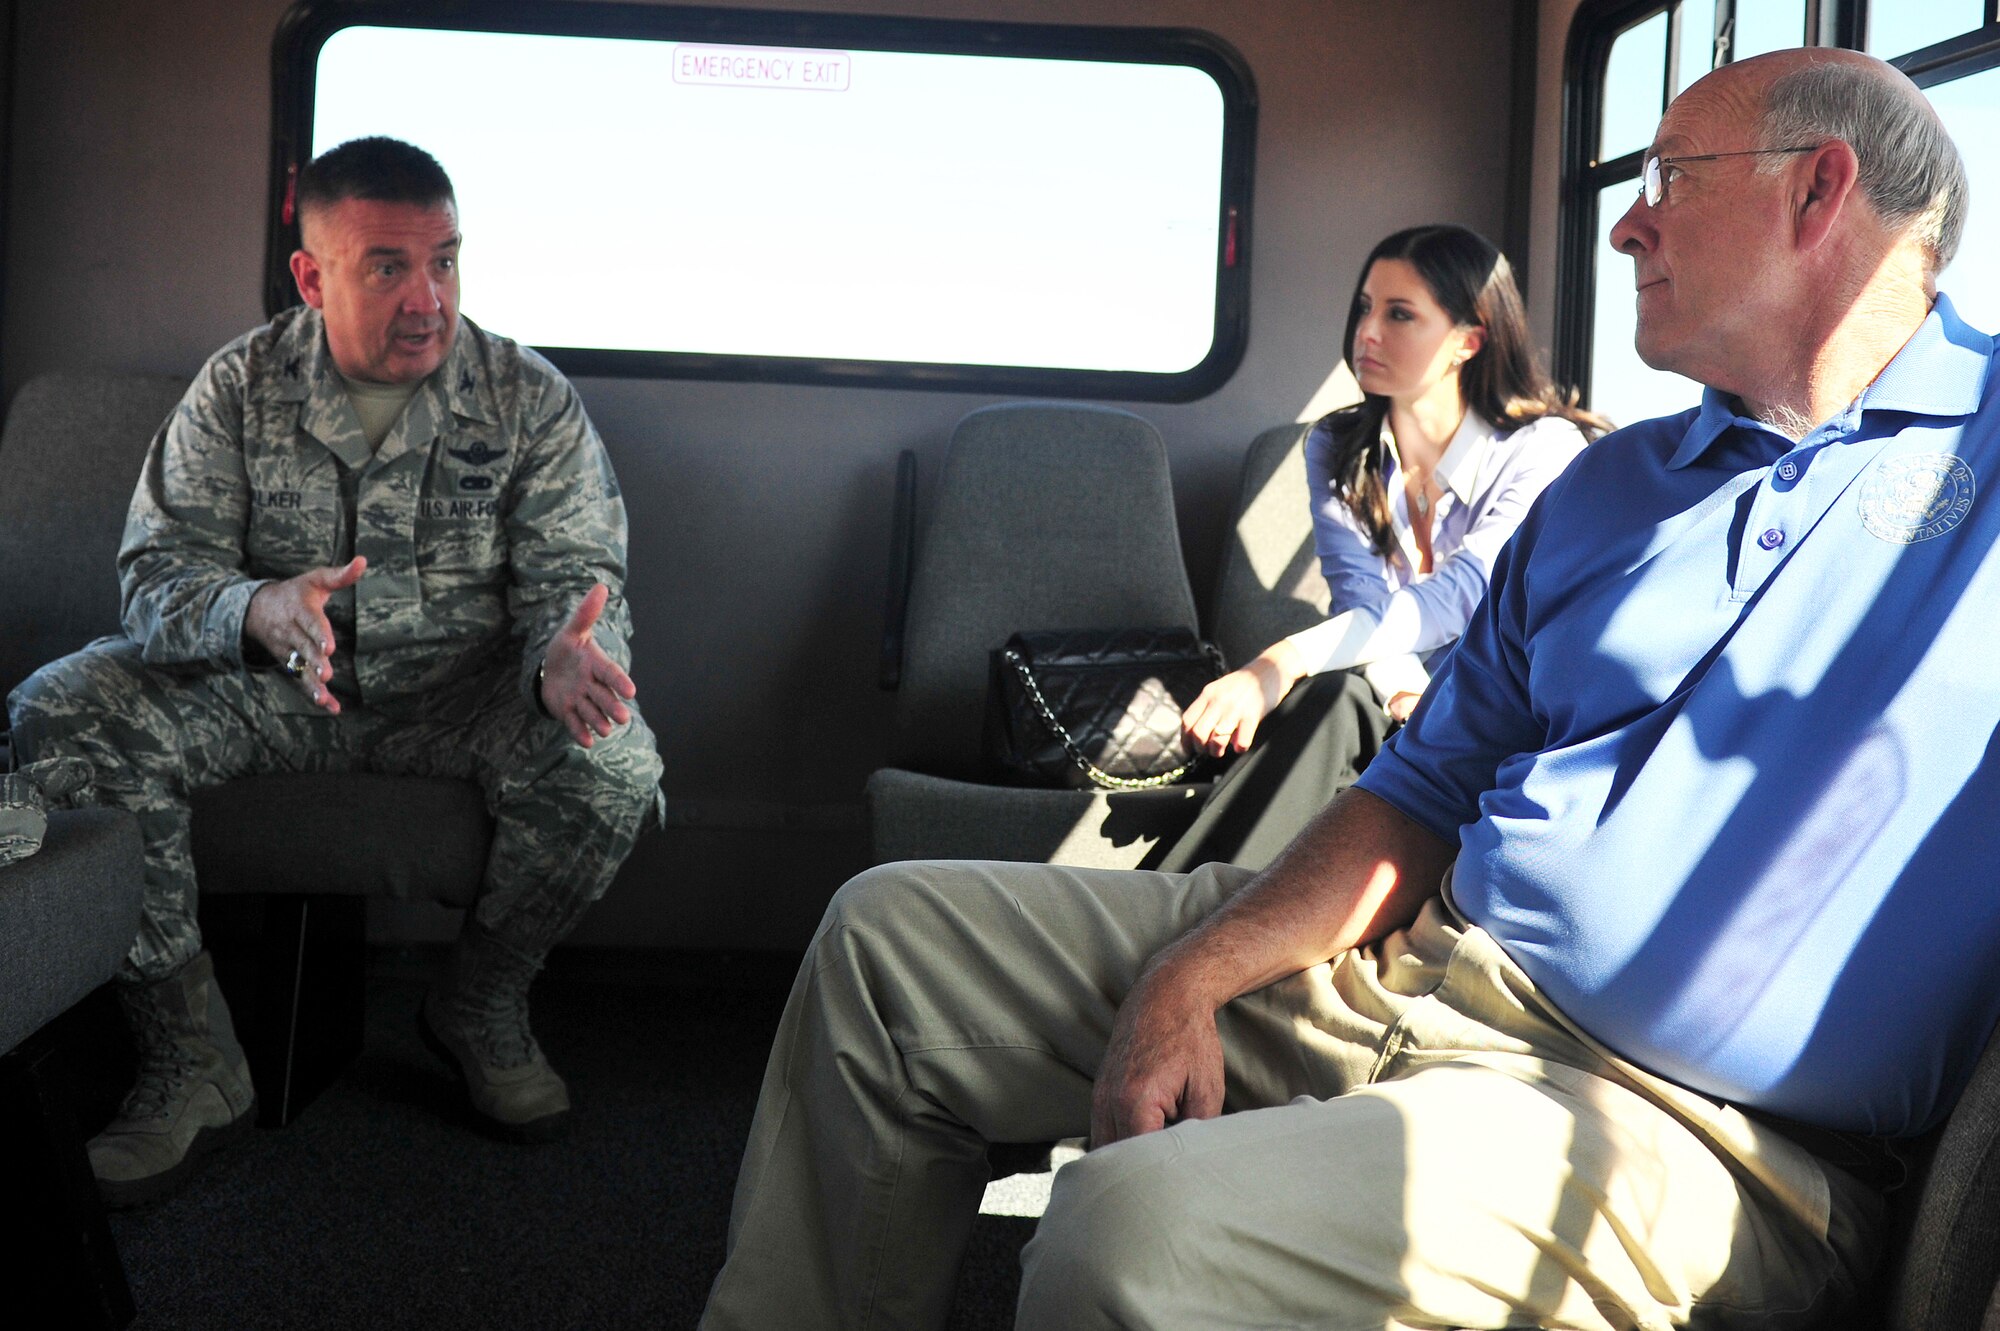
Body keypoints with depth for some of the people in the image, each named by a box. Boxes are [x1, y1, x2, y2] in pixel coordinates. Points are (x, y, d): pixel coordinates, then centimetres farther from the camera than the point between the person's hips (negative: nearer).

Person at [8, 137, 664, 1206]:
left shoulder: (529, 399, -6)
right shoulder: (239, 386, -5)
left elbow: (575, 569, -8)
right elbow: (157, 568, -10)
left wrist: (565, 652, -35)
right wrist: (256, 613, -35)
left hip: (455, 691, -1)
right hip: (262, 684, 1)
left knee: (611, 761, -30)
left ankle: (481, 1006, 0)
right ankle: (191, 1062, -12)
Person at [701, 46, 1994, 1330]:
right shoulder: (1610, 482, 19)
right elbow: (1428, 792, 15)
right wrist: (1189, 981, 1)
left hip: (1676, 1126, -7)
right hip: (1411, 960, 8)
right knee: (890, 935, 7)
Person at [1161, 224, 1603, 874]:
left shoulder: (1546, 450, -7)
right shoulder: (1337, 449, 8)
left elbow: (1459, 596, -23)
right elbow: (1361, 598, -6)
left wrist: (1281, 663, -36)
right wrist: (1404, 695, -30)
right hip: (1382, 717, 4)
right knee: (1330, 697, -34)